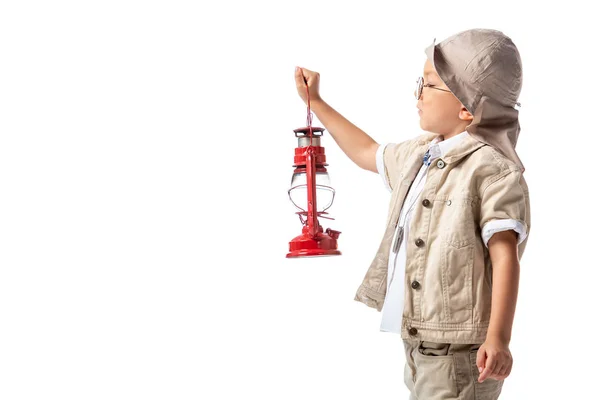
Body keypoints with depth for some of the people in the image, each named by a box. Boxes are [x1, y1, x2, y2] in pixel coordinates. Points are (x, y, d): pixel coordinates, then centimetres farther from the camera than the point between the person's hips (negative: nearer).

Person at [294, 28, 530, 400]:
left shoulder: (492, 169, -14)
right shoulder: (419, 154, 12)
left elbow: (505, 255, -19)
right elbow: (368, 153, 32)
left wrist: (498, 337, -25)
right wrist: (315, 102, 37)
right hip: (419, 339, 9)